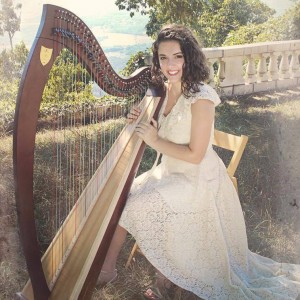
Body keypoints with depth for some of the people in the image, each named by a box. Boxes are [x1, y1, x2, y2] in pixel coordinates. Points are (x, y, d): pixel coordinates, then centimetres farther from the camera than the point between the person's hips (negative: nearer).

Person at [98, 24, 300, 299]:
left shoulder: (200, 97, -24)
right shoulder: (166, 89, 0)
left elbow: (195, 155, -23)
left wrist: (154, 141, -20)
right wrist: (143, 122, -6)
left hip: (196, 181, -8)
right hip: (169, 171, 8)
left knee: (135, 207, -16)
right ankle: (108, 267, 13)